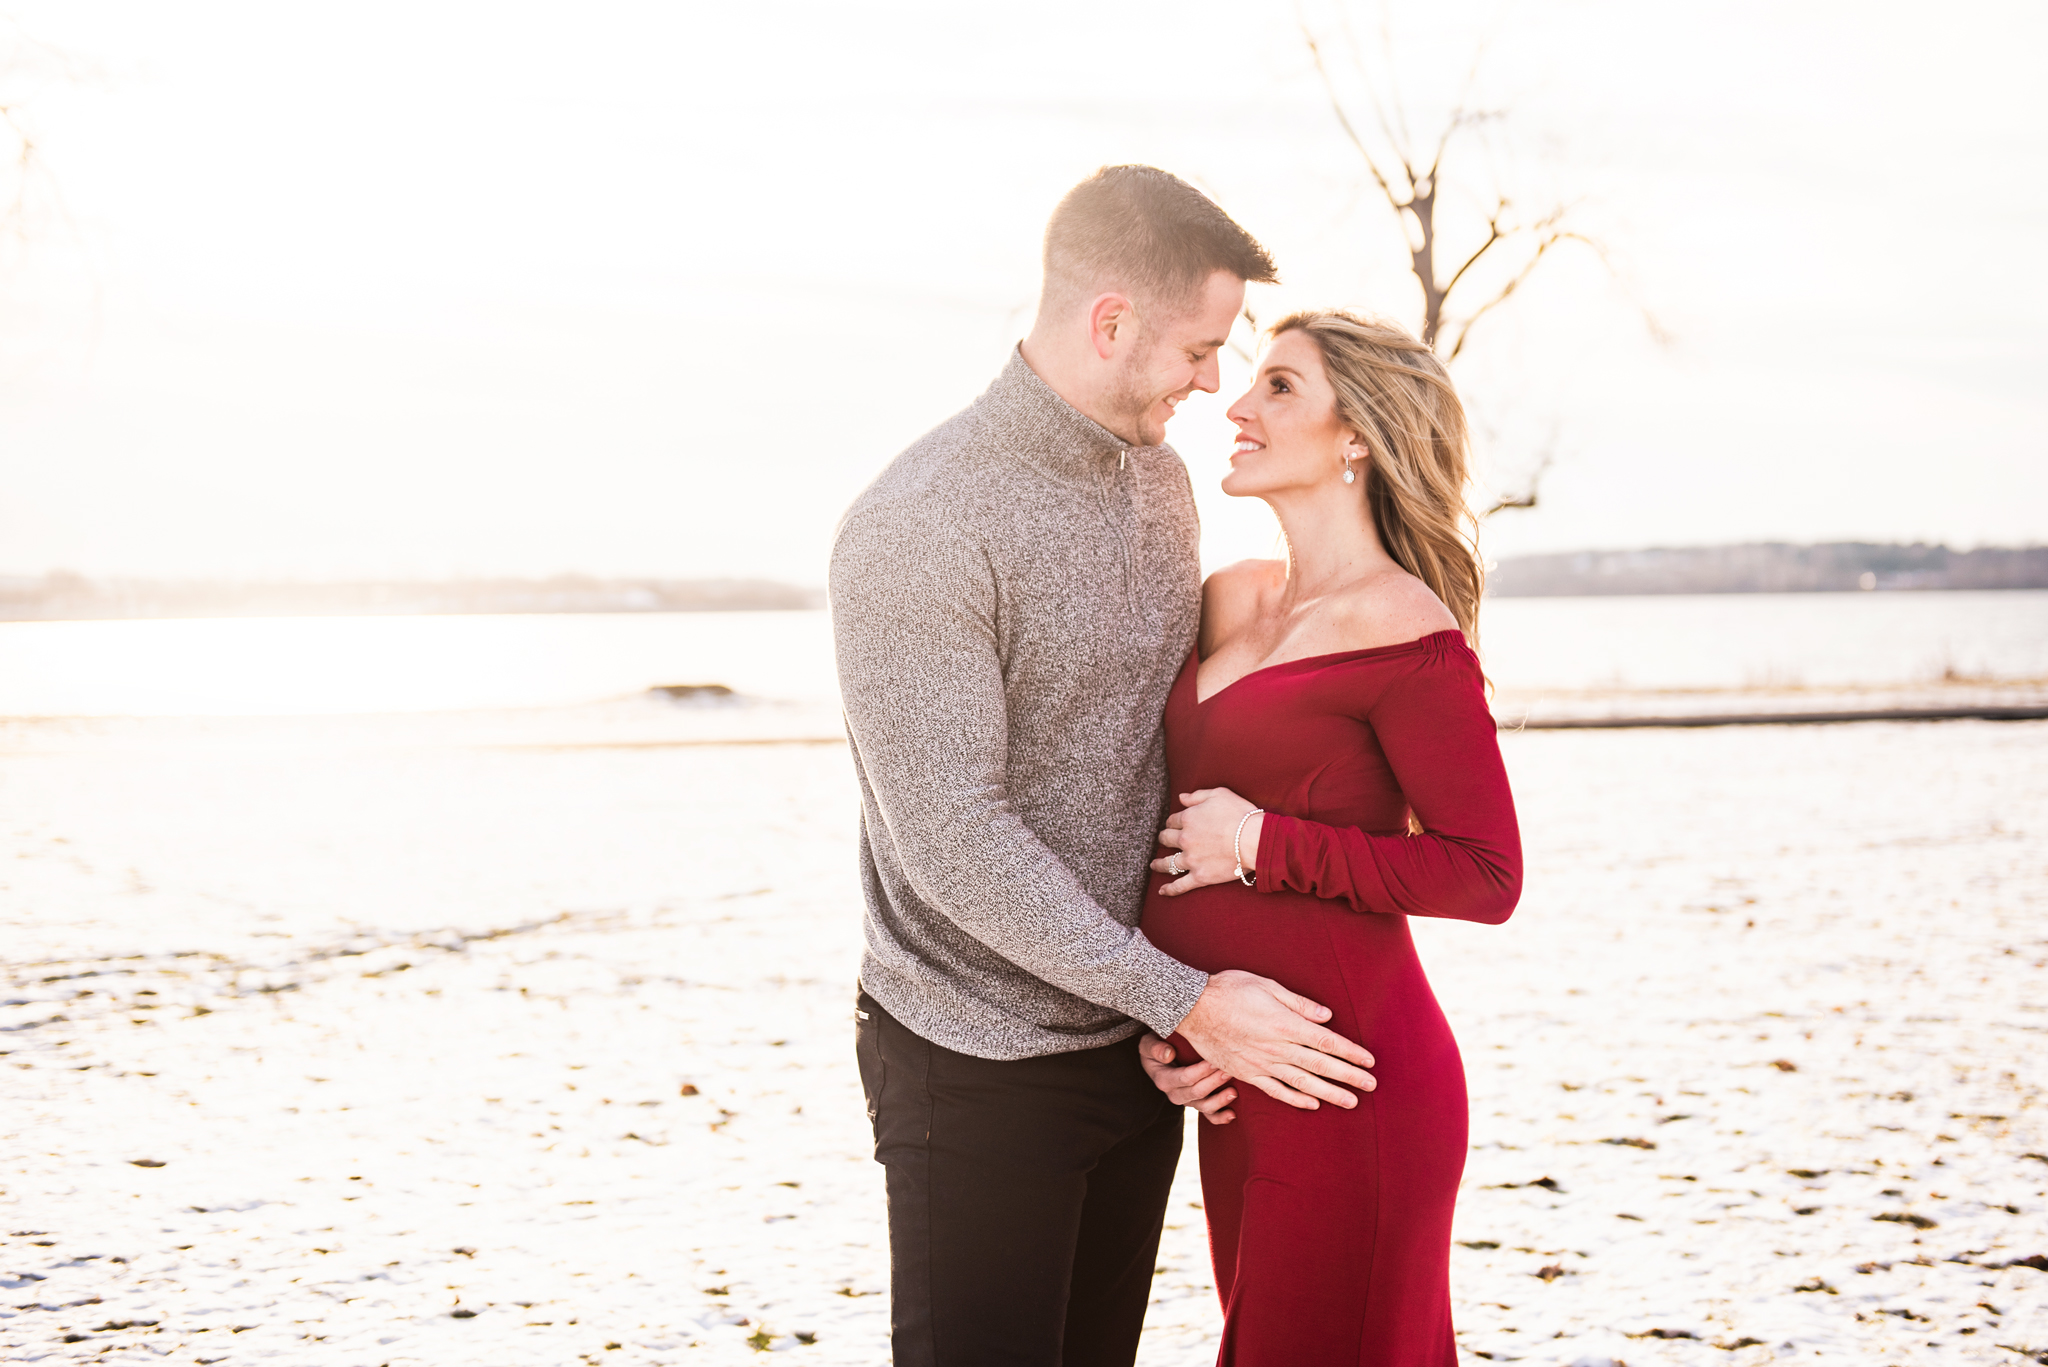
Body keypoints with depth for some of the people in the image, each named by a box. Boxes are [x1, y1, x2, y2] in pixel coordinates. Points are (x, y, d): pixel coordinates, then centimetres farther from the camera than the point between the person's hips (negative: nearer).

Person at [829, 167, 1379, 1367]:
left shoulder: (1161, 479, 6)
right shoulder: (919, 528, -20)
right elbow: (953, 839, -22)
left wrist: (1199, 982, 2)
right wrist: (1185, 1001, -18)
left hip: (1132, 1041, 7)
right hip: (981, 1066, -7)